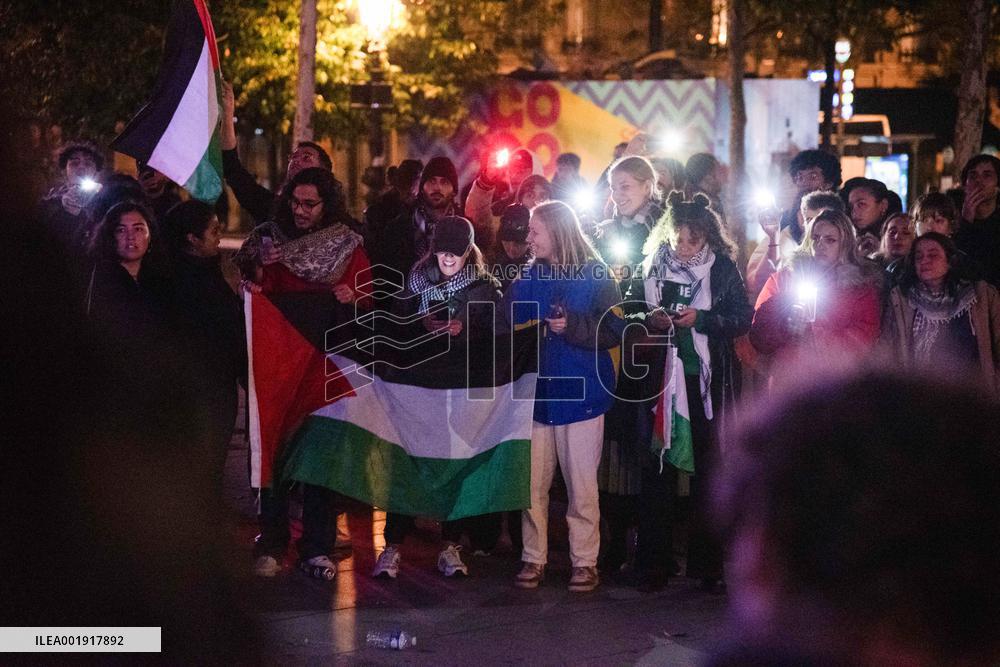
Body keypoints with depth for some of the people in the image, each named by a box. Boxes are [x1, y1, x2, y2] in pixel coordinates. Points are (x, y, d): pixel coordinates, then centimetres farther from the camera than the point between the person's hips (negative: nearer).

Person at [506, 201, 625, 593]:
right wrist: (520, 333, -5)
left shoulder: (595, 276, -2)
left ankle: (585, 561, 9)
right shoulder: (526, 279, 12)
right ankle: (533, 558, 13)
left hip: (580, 394, -4)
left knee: (582, 485, -1)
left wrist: (572, 326, -18)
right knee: (532, 483, 3)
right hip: (535, 393, 4)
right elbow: (506, 329, 15)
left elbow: (614, 332, -7)